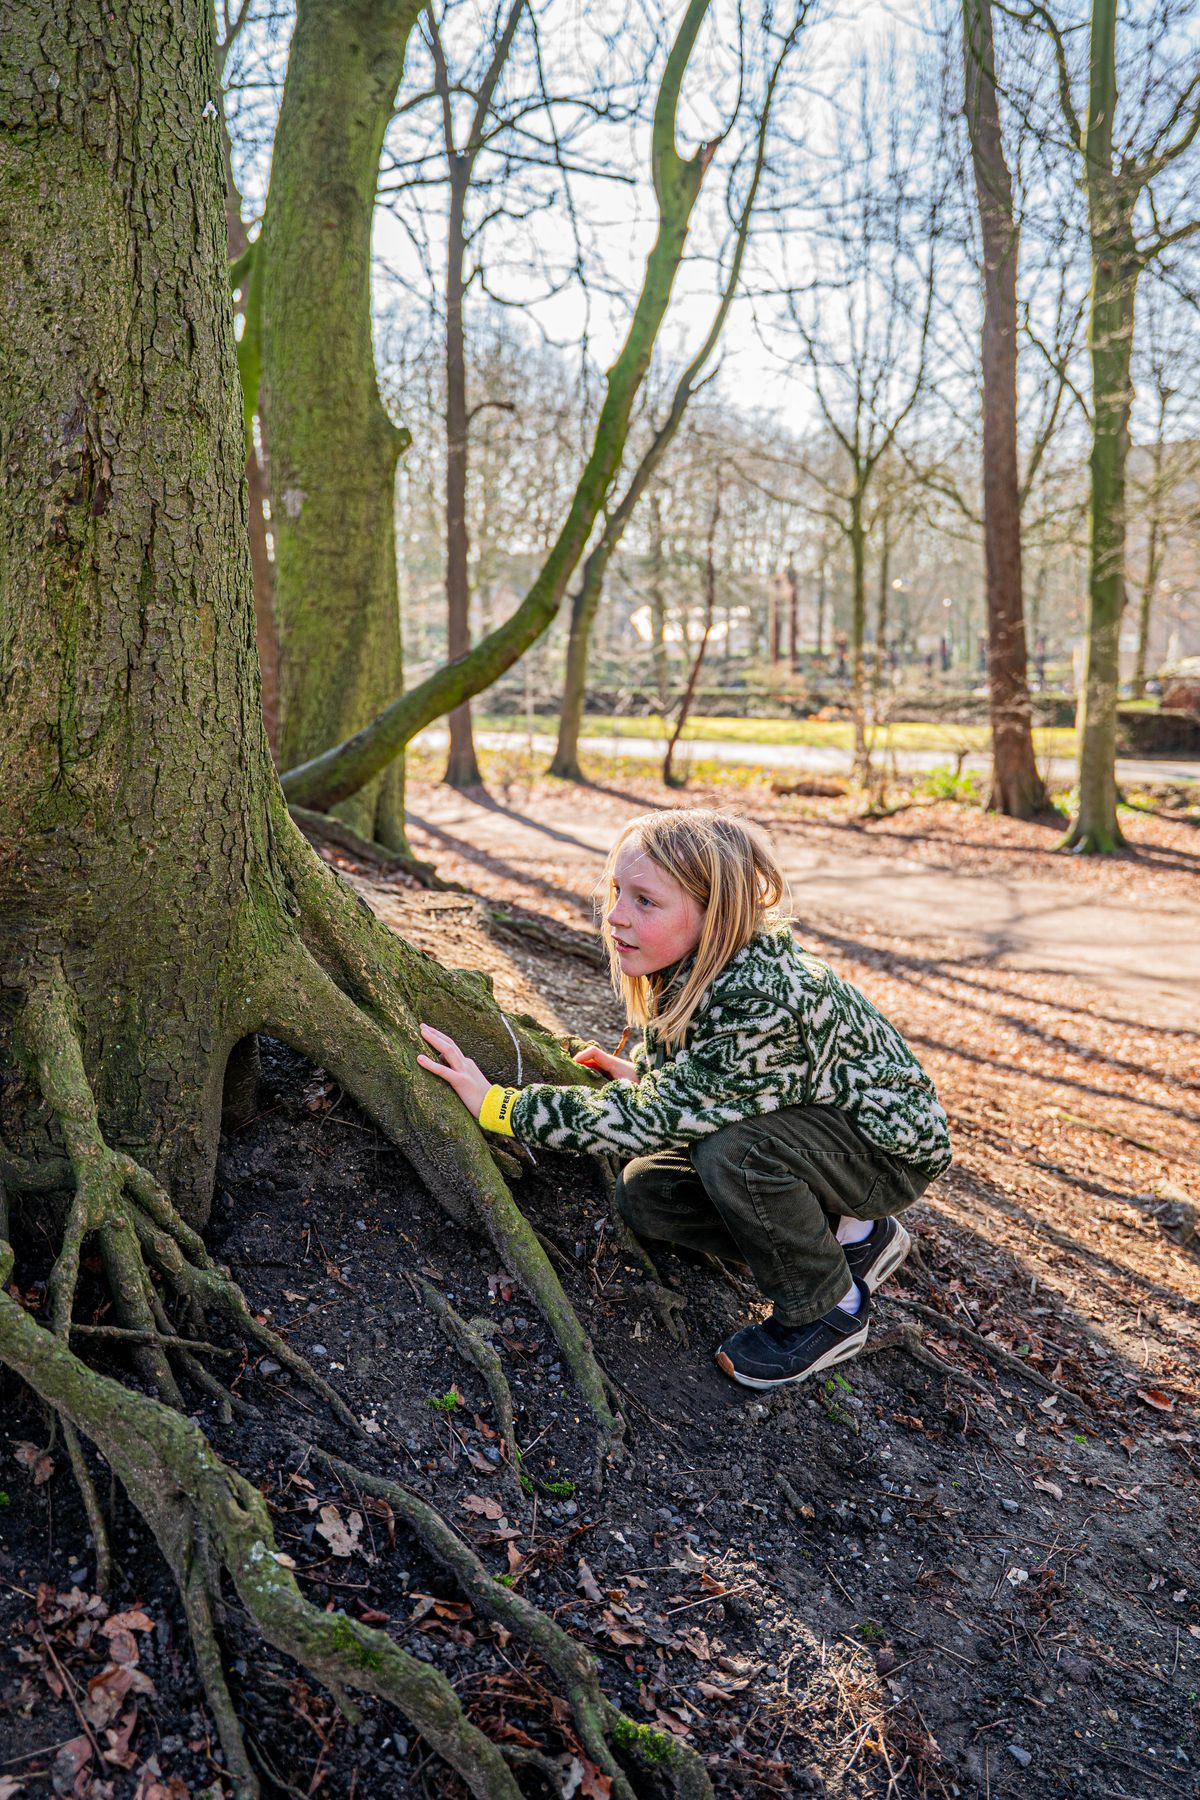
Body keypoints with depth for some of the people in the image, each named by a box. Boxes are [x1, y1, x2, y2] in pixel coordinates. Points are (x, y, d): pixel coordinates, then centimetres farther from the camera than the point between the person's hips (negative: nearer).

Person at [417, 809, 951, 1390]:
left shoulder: (764, 1003, -37)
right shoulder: (691, 967, -11)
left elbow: (652, 1118, -34)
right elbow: (699, 1071, 9)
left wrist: (497, 1104, -30)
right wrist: (641, 1075, -8)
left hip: (891, 1149, -8)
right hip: (805, 1122, 8)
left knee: (730, 1148, -33)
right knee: (645, 1191, -4)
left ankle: (830, 1313, -6)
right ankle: (848, 1239, 11)